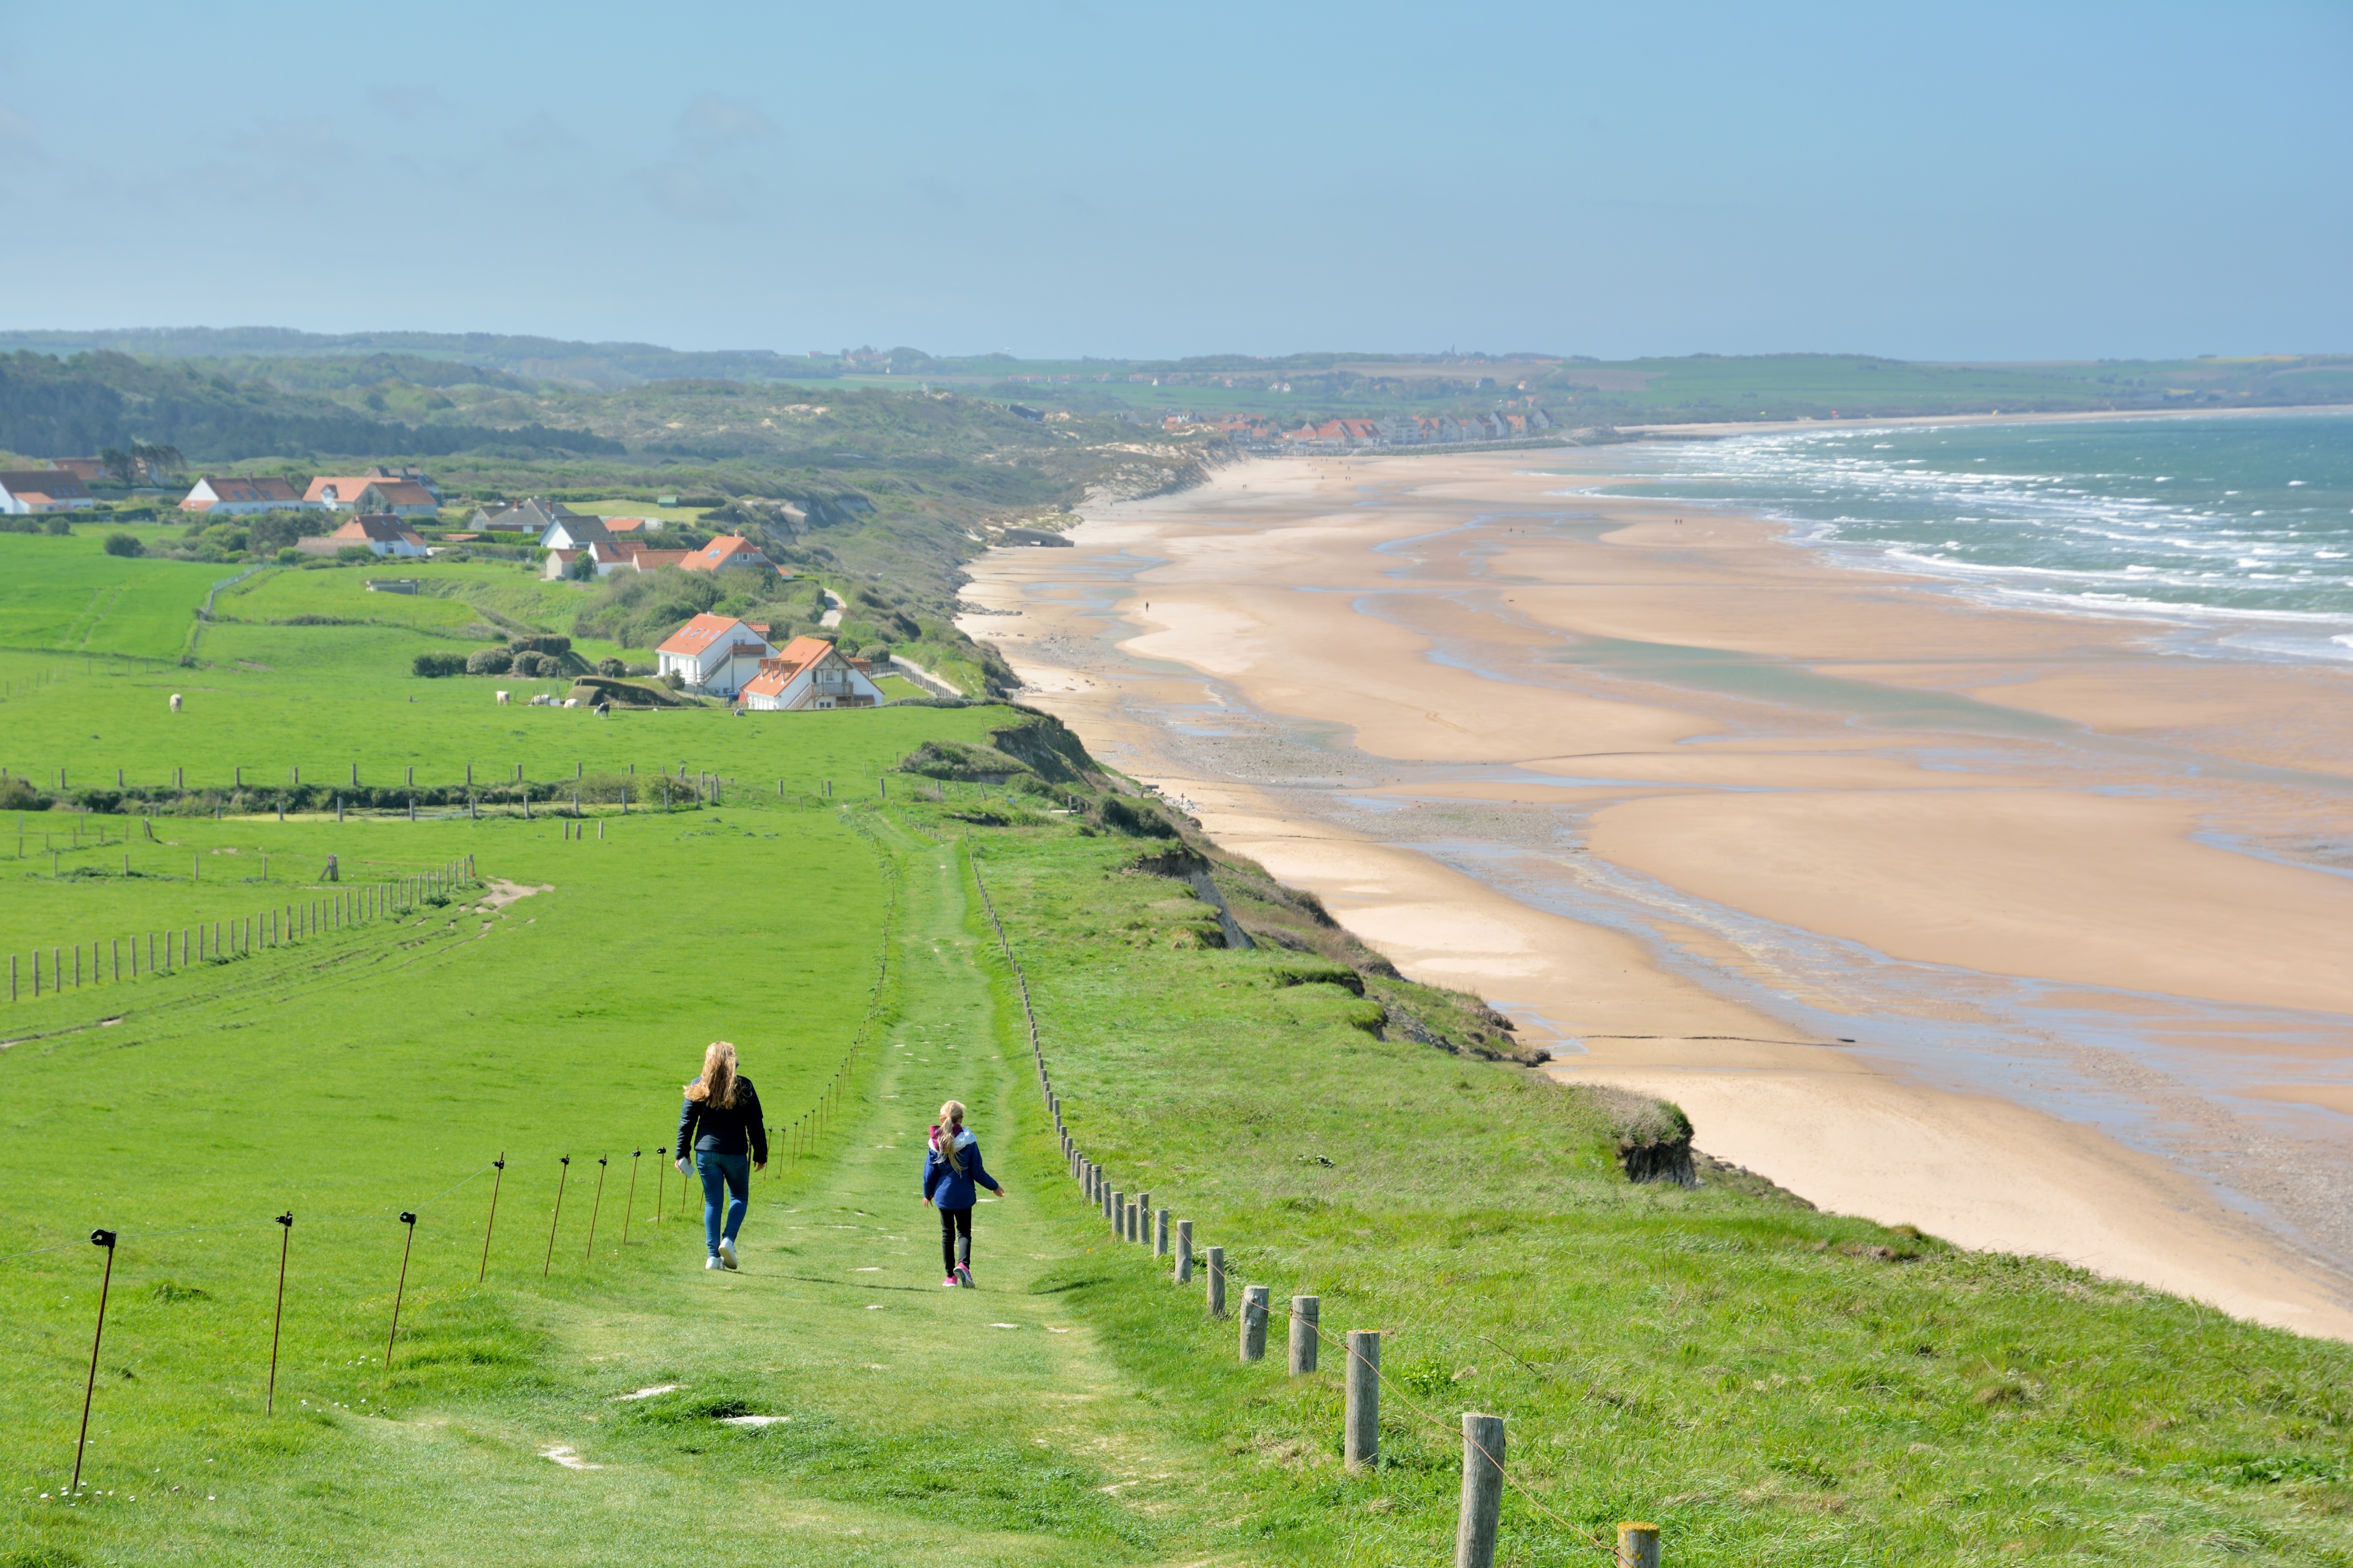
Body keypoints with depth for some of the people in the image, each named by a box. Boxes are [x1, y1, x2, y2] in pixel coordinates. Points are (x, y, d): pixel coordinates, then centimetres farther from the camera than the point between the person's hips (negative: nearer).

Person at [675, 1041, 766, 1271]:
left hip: (706, 1151, 2)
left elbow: (686, 1123, 2)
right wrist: (761, 1155, 6)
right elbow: (756, 1124, -1)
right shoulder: (743, 1087, -3)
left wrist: (682, 1154, 7)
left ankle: (713, 1256, 2)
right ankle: (728, 1240, -8)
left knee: (713, 1202, 8)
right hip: (736, 1152, -2)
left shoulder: (698, 1088, 2)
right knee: (739, 1197, 15)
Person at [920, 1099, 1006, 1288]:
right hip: (964, 1196, -1)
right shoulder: (969, 1141, -10)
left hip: (943, 1195, 1)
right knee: (964, 1232, 7)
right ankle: (963, 1264, -20)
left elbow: (930, 1172, 1)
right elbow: (978, 1172, -7)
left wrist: (928, 1194, 18)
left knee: (947, 1234, 12)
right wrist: (995, 1187, 7)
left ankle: (951, 1276, 13)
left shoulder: (936, 1143, -5)